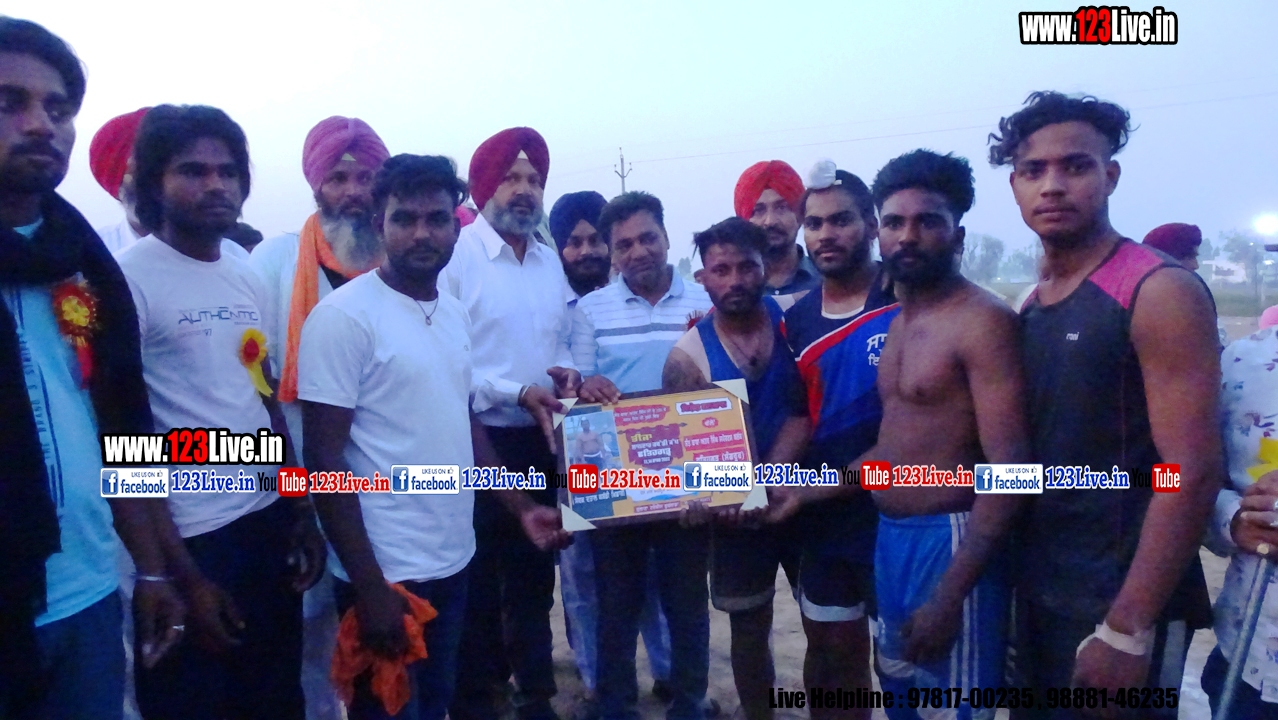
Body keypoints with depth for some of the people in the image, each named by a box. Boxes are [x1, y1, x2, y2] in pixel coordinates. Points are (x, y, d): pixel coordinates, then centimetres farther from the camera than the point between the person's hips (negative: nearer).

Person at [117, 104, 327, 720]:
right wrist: (178, 575, -13)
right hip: (189, 539, -6)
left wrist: (302, 513, 12)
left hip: (270, 521, 6)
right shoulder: (127, 278, -11)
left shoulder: (248, 280, 9)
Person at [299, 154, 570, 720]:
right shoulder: (343, 317, -14)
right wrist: (369, 586, -17)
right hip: (388, 571, -6)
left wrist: (521, 506, 11)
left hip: (453, 560, 7)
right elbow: (325, 461, -15)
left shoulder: (456, 314, 7)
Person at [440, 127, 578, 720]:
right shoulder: (456, 255, -10)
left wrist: (567, 374, -4)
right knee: (478, 578, 7)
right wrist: (518, 393, -21)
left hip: (541, 442, 6)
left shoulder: (550, 262, 11)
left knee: (535, 571, 17)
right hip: (479, 441, -6)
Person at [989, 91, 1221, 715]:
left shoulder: (1161, 293, -15)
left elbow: (1193, 472, -20)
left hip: (1121, 599, -7)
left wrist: (1128, 629, -21)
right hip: (1038, 591, 7)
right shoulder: (1030, 307, 6)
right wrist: (1015, 577, 6)